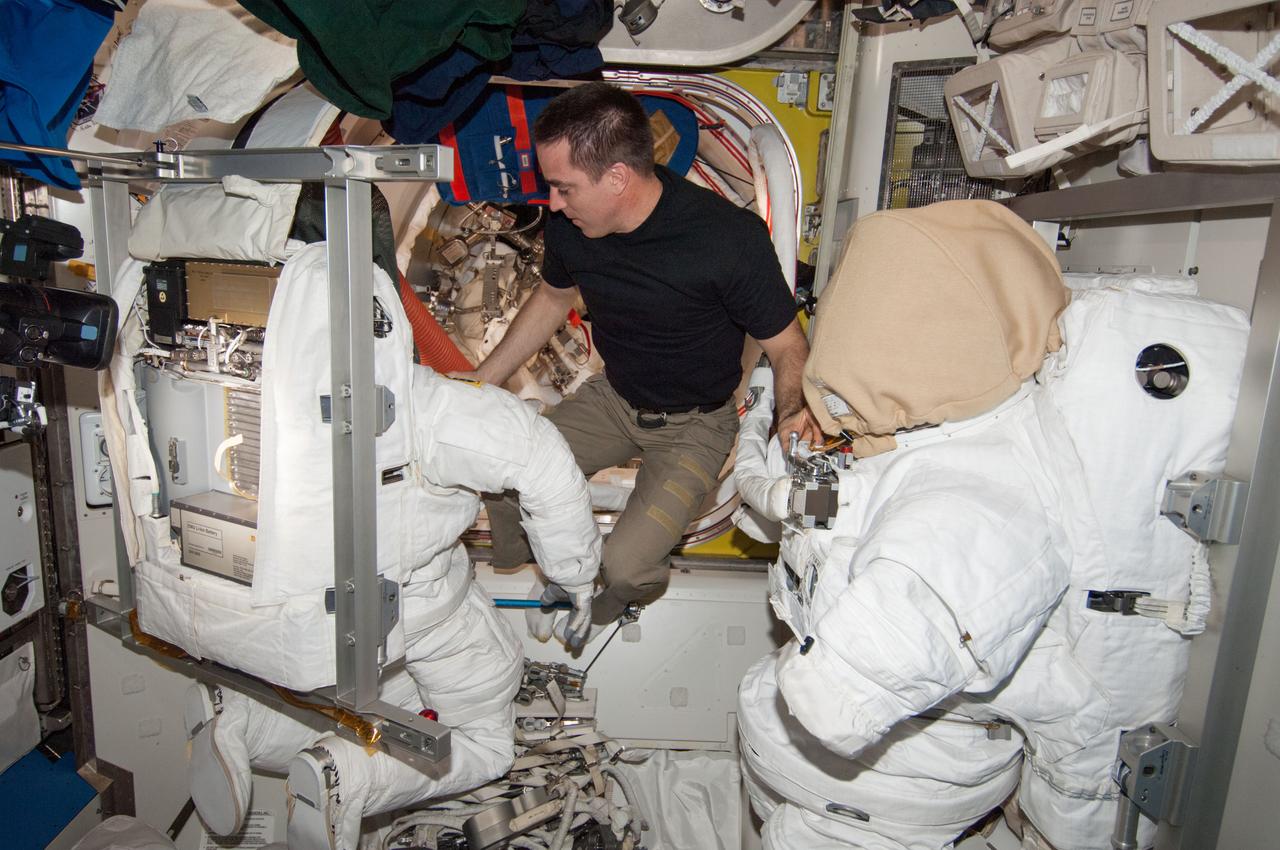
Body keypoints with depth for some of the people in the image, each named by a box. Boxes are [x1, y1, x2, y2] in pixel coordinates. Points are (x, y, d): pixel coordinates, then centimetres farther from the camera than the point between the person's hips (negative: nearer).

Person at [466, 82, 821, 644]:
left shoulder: (729, 239, -29)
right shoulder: (571, 225, -12)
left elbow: (786, 345, -14)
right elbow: (553, 297, 9)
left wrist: (792, 411, -28)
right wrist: (477, 386, 8)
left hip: (693, 424, -5)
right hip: (613, 397, 5)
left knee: (624, 567, -21)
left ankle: (606, 611, 19)